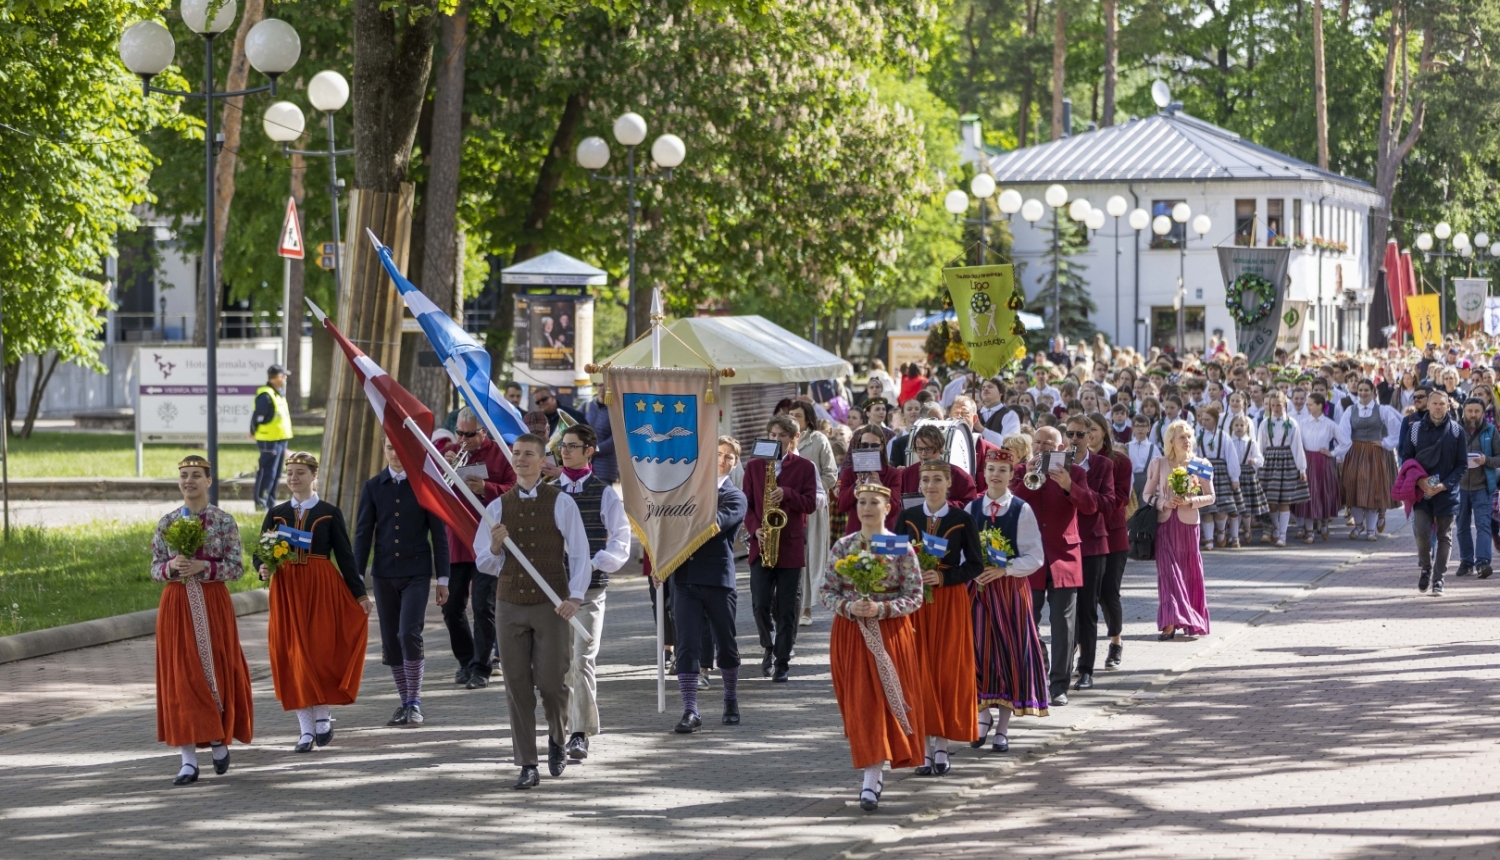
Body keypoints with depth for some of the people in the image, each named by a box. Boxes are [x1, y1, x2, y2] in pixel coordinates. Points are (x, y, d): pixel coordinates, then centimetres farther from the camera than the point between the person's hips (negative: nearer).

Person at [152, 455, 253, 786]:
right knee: (180, 679, -2)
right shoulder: (167, 523, 6)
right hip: (176, 606, 2)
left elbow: (237, 568, -4)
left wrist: (202, 567, -18)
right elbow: (155, 569, 7)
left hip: (213, 604, -2)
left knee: (216, 672, 4)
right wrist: (171, 567, -15)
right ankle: (189, 761, -1)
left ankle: (219, 741, 28)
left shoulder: (224, 522, -1)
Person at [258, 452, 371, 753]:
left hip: (322, 589, -2)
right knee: (293, 657, -1)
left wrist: (360, 593, -2)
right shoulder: (276, 514, 9)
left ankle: (323, 715, 13)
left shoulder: (330, 513, 3)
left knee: (321, 652, -6)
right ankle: (307, 728, 3)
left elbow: (345, 556, 3)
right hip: (286, 589, 2)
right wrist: (264, 569, -16)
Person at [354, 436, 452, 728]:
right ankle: (406, 703, 15)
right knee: (391, 641, 4)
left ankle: (414, 703, -7)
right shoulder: (373, 487, 7)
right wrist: (357, 577, 0)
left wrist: (442, 578, 0)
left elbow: (439, 533, 3)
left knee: (409, 634, -16)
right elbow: (363, 533, 7)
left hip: (417, 574, -3)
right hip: (384, 574, 3)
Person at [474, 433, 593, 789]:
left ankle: (557, 739, 26)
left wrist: (575, 596, -17)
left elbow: (580, 553, -3)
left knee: (552, 681, -6)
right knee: (517, 685, 0)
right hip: (510, 605, 3)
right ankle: (527, 766, 5)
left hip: (552, 605, -3)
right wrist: (495, 547, -12)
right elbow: (485, 564, 10)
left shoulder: (561, 503, 0)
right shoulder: (498, 507, 8)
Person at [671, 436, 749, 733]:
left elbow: (714, 525, -16)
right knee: (688, 645, -6)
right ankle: (690, 711, -8)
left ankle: (731, 702, 29)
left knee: (726, 644, 9)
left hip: (718, 579, -2)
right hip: (684, 577, 2)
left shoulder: (735, 499, 2)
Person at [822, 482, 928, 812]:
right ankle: (872, 774, 3)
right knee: (861, 703, -2)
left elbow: (915, 597, -3)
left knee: (886, 700, -3)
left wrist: (882, 608, -18)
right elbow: (826, 590, 5)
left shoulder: (901, 548, -2)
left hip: (890, 633, -1)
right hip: (850, 633, 1)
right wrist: (848, 606, -15)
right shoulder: (843, 546, 4)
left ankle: (873, 775, 3)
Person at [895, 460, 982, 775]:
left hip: (950, 601, -1)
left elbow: (975, 564, -1)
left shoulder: (962, 520, -1)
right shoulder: (907, 517, 4)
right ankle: (926, 747, 3)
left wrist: (943, 577, -14)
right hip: (915, 602, 1)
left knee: (947, 670, 0)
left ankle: (942, 746, 7)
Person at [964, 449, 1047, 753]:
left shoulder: (1022, 510, -4)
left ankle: (1003, 726, 10)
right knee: (978, 649, -3)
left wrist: (1004, 569, -17)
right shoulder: (972, 508, 5)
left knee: (1010, 651, 2)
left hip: (1010, 587, -2)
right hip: (978, 586, 2)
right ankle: (983, 714, 16)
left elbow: (1035, 557, -5)